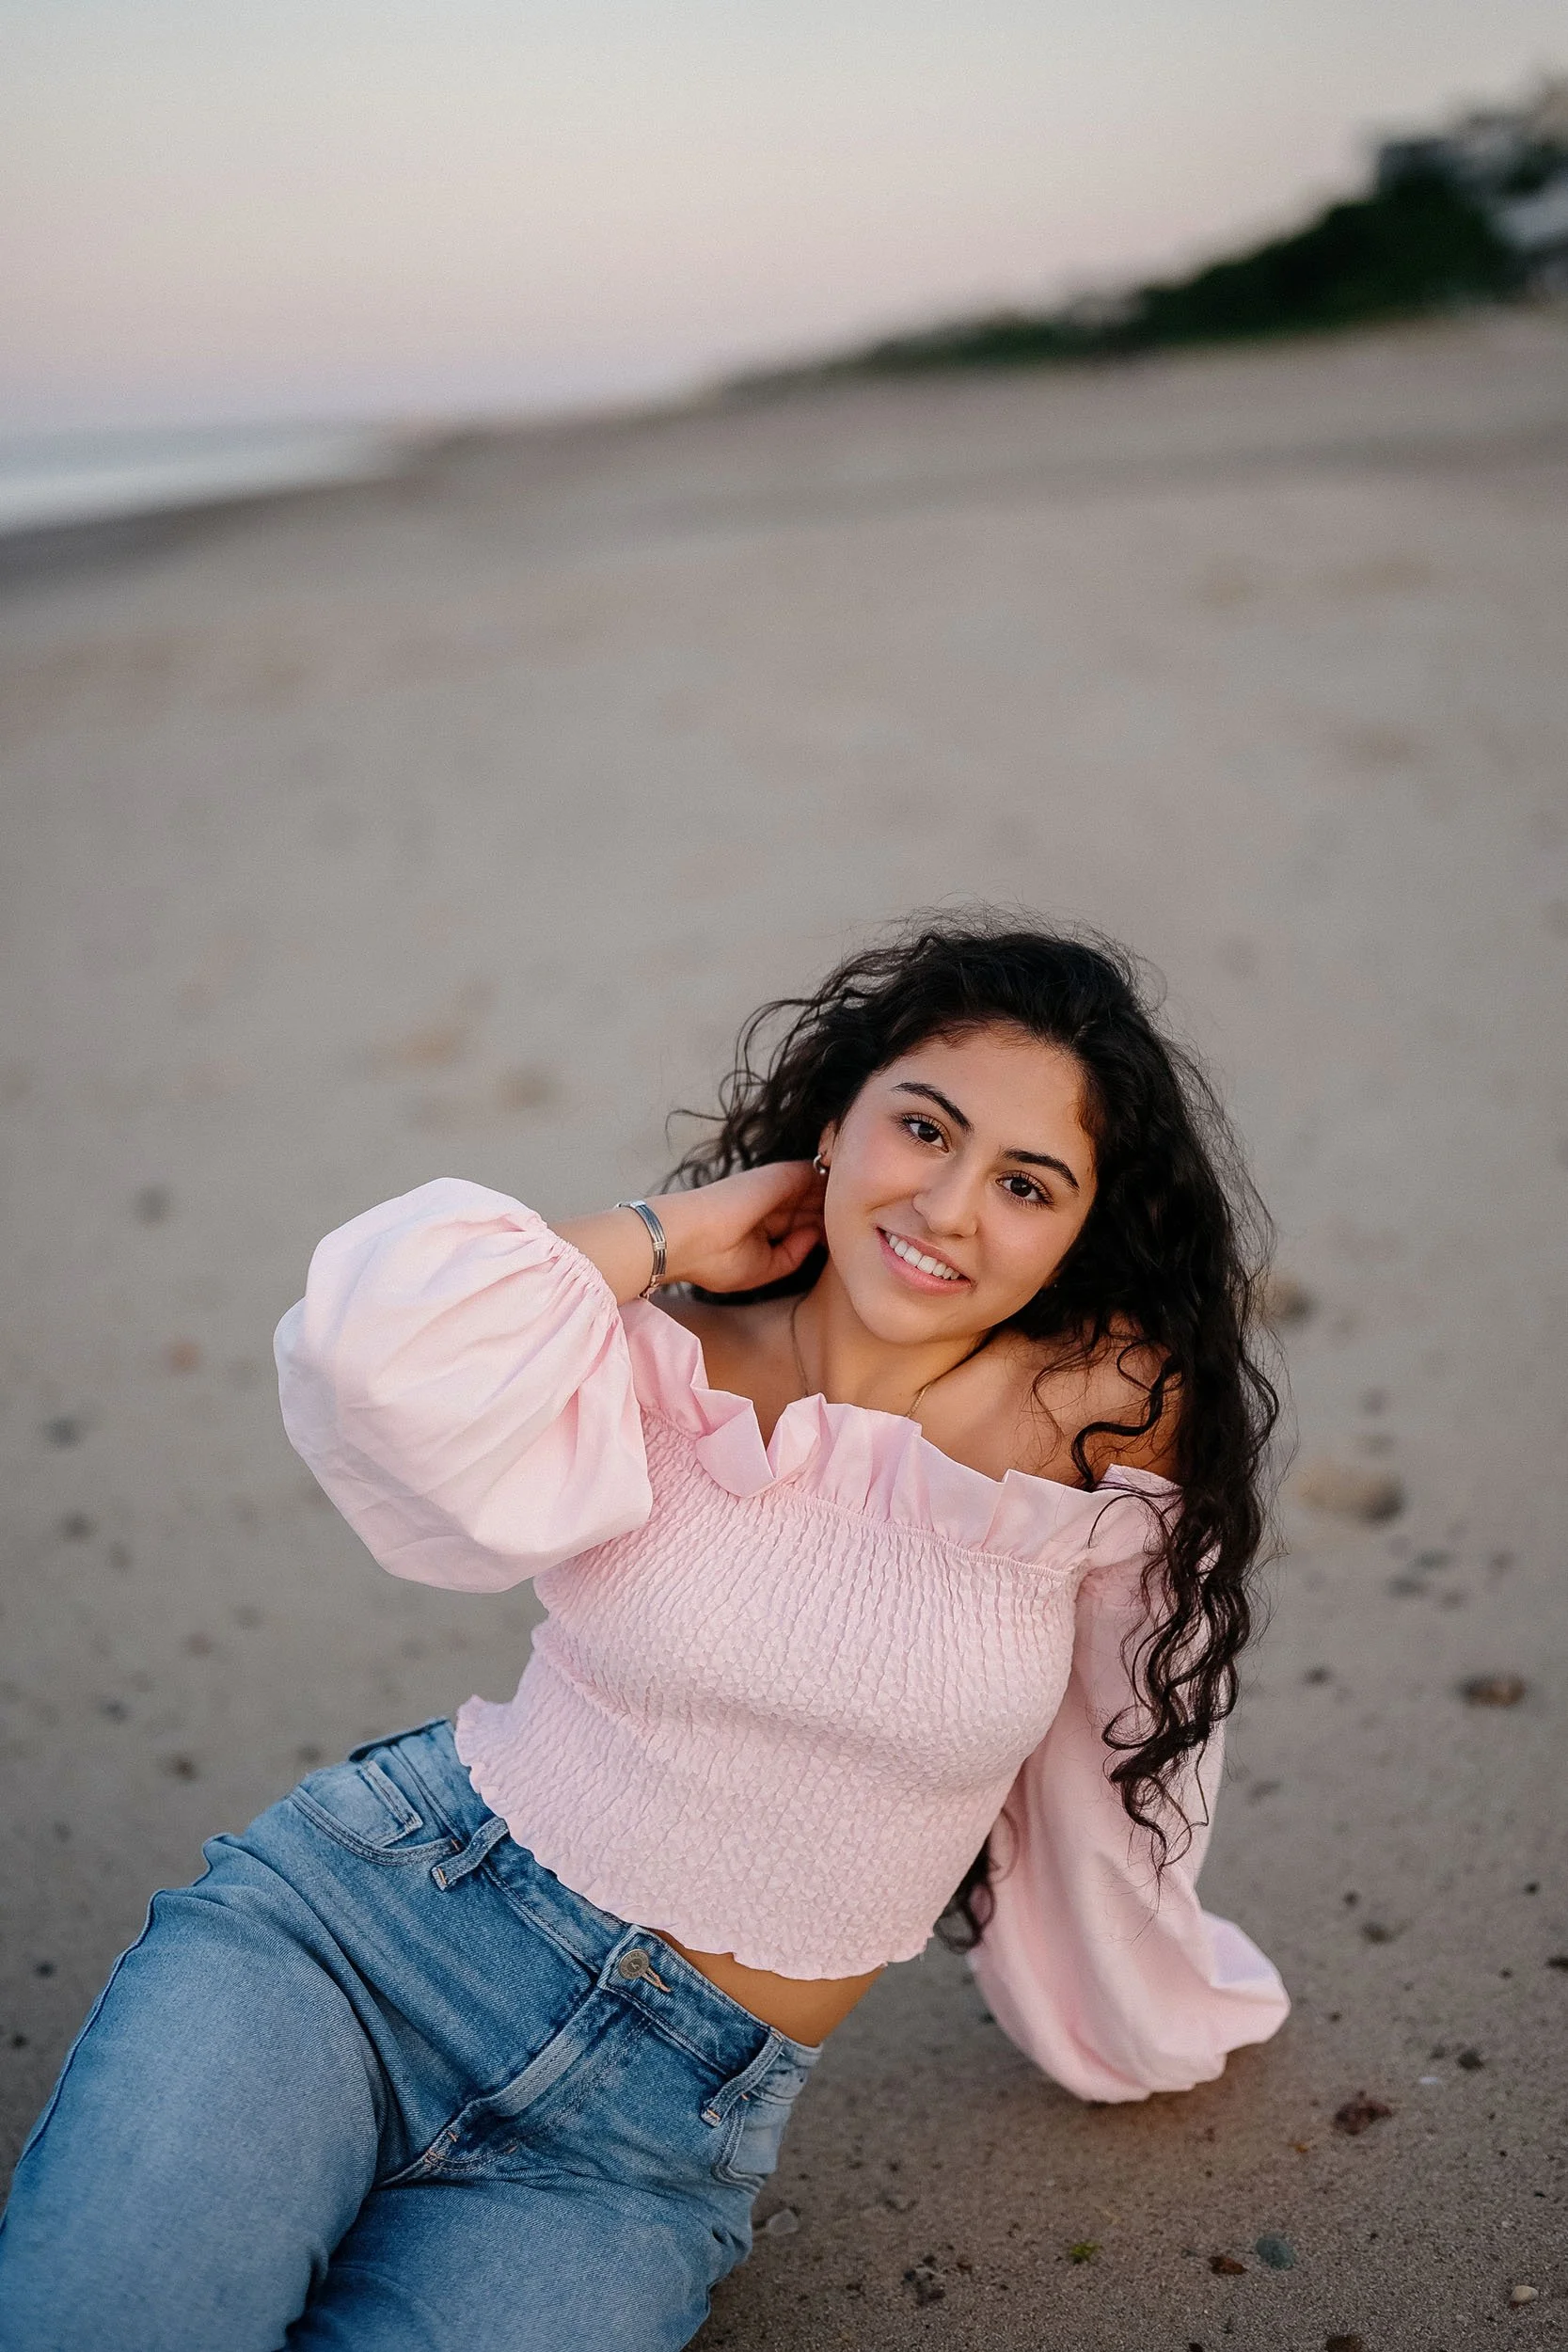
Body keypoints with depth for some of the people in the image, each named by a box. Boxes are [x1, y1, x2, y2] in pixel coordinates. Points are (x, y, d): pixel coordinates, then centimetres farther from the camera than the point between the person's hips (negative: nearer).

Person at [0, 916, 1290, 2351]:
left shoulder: (1116, 1417, -5)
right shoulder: (661, 1372, -8)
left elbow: (1121, 1765, 9)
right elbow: (381, 1345, -28)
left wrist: (1134, 2023, 22)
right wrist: (674, 1232, -15)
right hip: (369, 1916, -1)